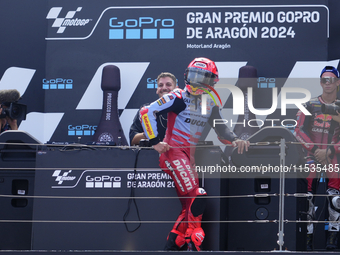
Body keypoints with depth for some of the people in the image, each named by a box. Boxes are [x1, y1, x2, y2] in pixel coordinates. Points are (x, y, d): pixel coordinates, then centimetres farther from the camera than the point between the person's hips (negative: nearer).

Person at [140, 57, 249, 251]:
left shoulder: (211, 103, 11)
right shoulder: (180, 97, -9)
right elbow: (147, 111, -12)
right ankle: (194, 243, -13)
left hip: (190, 155, 8)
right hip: (173, 151, -8)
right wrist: (155, 141, -13)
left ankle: (173, 244, 17)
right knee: (197, 197, -19)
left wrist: (235, 140, -10)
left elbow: (221, 129, 10)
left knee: (190, 205, 7)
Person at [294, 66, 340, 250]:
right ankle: (308, 235, 3)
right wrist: (315, 149, -8)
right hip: (311, 155, 1)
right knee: (307, 195, -4)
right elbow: (299, 131, 2)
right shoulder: (309, 105, 6)